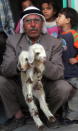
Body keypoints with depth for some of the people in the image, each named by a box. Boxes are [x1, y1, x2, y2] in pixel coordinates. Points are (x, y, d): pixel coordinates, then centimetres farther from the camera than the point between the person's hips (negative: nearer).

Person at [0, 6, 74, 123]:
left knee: (64, 88, -27)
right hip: (20, 90, 1)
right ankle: (16, 113, 2)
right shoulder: (13, 41, -5)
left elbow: (59, 73, -16)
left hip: (45, 90, 0)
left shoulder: (54, 43, -7)